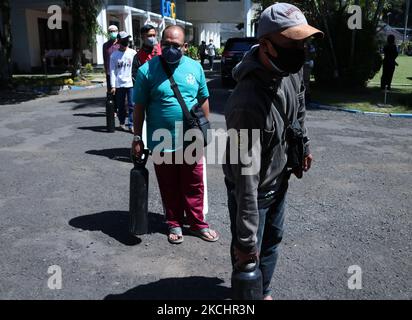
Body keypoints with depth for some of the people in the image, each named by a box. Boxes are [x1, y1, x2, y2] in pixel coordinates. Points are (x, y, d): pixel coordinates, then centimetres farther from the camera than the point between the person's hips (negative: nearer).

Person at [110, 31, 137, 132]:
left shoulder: (133, 53, 4)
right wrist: (113, 86, -4)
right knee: (120, 106, 9)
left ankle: (131, 125, -1)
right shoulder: (114, 55, 4)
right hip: (119, 84, 1)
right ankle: (122, 123, 25)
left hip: (131, 83, -1)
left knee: (132, 105, -6)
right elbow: (112, 71, 3)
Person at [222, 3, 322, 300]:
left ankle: (264, 292, 45)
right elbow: (246, 176, -38)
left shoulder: (292, 69, -13)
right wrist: (245, 240, -34)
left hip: (281, 178, 8)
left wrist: (303, 144, 19)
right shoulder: (248, 103, -38)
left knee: (272, 241, 23)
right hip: (254, 188, -7)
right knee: (248, 255, 9)